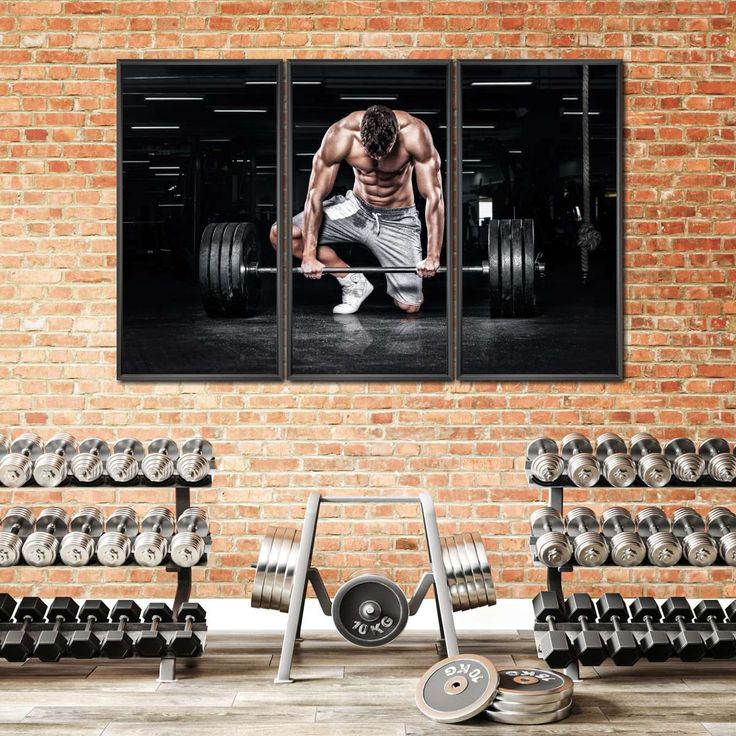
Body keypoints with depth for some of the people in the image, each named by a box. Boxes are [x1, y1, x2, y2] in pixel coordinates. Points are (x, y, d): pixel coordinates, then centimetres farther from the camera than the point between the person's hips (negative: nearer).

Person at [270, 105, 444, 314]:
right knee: (280, 234, -17)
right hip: (356, 208, 2)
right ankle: (353, 283, -2)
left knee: (410, 306, -14)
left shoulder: (415, 134, -28)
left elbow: (433, 195, -24)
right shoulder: (340, 135, -25)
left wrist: (433, 256, -29)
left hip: (397, 220, -2)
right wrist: (309, 255, -23)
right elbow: (316, 194, -20)